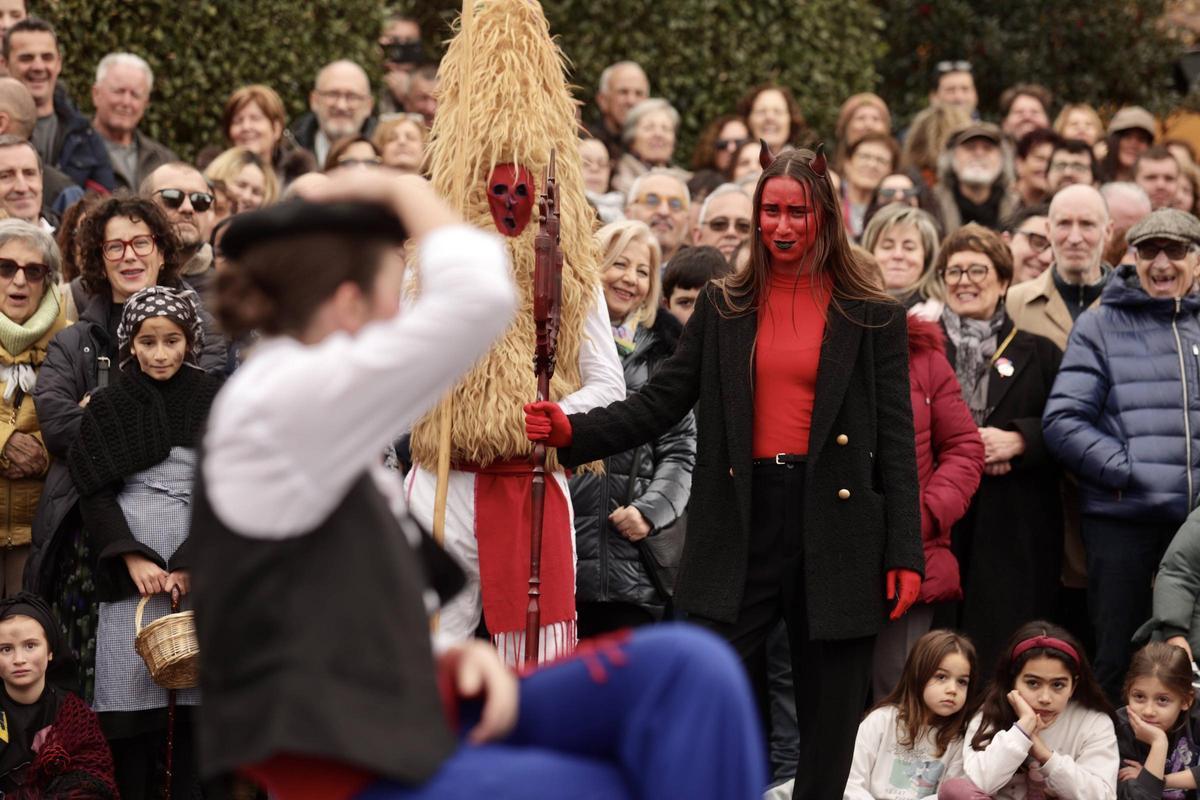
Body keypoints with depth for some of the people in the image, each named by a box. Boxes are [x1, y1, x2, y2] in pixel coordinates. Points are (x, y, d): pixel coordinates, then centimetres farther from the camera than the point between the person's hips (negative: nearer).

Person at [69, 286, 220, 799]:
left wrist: (191, 564, -8)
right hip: (130, 569, 0)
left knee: (196, 705, -5)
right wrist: (133, 558, -9)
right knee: (131, 705, -5)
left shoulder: (215, 402, 8)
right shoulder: (107, 407, 9)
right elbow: (94, 493, 4)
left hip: (201, 567, 0)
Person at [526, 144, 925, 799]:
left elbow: (895, 440, 2)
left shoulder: (870, 317, 4)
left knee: (829, 715, 5)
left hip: (834, 524, -1)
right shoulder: (723, 308, 10)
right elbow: (660, 403, 6)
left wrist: (904, 553, -4)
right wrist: (574, 432, -10)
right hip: (741, 520, 1)